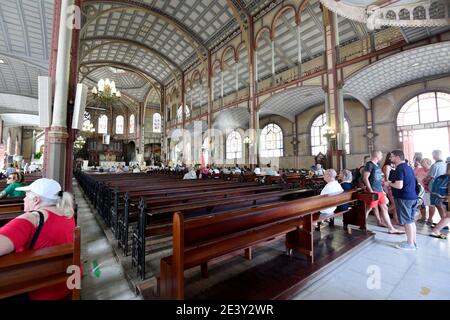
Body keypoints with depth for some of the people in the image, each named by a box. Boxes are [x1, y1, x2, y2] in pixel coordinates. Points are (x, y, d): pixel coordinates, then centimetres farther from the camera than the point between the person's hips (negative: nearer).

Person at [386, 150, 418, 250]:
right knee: (411, 220, 17)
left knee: (407, 221, 1)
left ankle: (410, 244, 11)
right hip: (412, 197, 10)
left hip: (404, 198, -9)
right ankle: (413, 242, 26)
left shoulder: (399, 169, -18)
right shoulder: (408, 167, 12)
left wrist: (389, 183, -8)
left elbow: (399, 186, -25)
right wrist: (392, 182, 17)